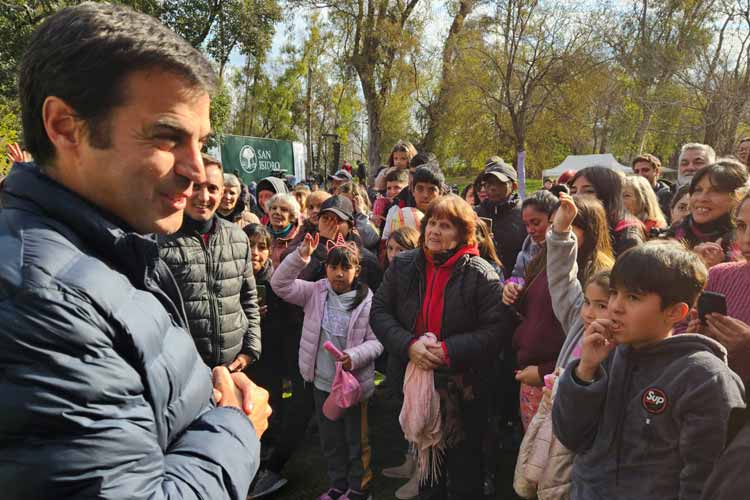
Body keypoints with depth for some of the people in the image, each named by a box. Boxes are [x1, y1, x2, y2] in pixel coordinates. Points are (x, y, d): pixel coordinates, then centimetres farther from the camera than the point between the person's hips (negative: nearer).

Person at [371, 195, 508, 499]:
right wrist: (409, 344, -17)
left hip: (463, 389, -3)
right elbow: (379, 311, -2)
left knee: (464, 468, 15)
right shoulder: (403, 265, -2)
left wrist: (449, 351, -24)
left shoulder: (481, 274, -12)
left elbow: (495, 328, -15)